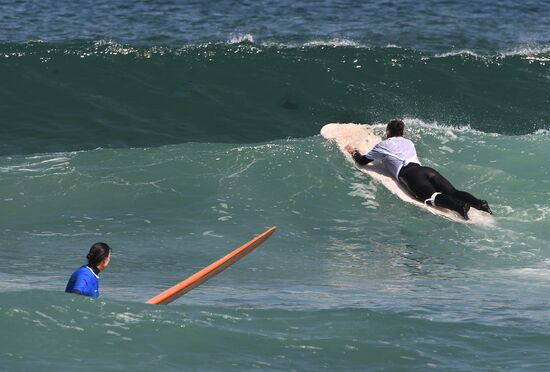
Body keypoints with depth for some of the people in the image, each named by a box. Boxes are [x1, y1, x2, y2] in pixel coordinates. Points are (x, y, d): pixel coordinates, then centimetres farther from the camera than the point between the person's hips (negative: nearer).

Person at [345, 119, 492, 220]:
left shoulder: (383, 146, 20)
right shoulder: (409, 142, 37)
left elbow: (362, 161, 27)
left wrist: (354, 152, 49)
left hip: (409, 174, -6)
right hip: (427, 170, 6)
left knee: (432, 197, -29)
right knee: (452, 192, -12)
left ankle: (459, 206, -57)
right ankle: (479, 203, -39)